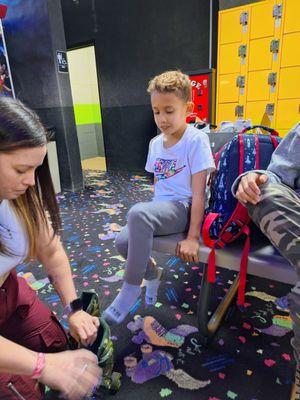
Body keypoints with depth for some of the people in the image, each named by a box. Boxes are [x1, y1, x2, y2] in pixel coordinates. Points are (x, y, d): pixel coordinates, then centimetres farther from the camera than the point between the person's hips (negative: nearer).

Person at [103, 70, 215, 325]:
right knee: (123, 241, -18)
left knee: (138, 213, -35)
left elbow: (198, 192, -15)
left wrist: (192, 237, -18)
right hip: (161, 207, 6)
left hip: (184, 208, -6)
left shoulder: (196, 140, -10)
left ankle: (131, 287, -15)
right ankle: (152, 273, 16)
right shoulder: (155, 143, 10)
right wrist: (155, 214, 9)